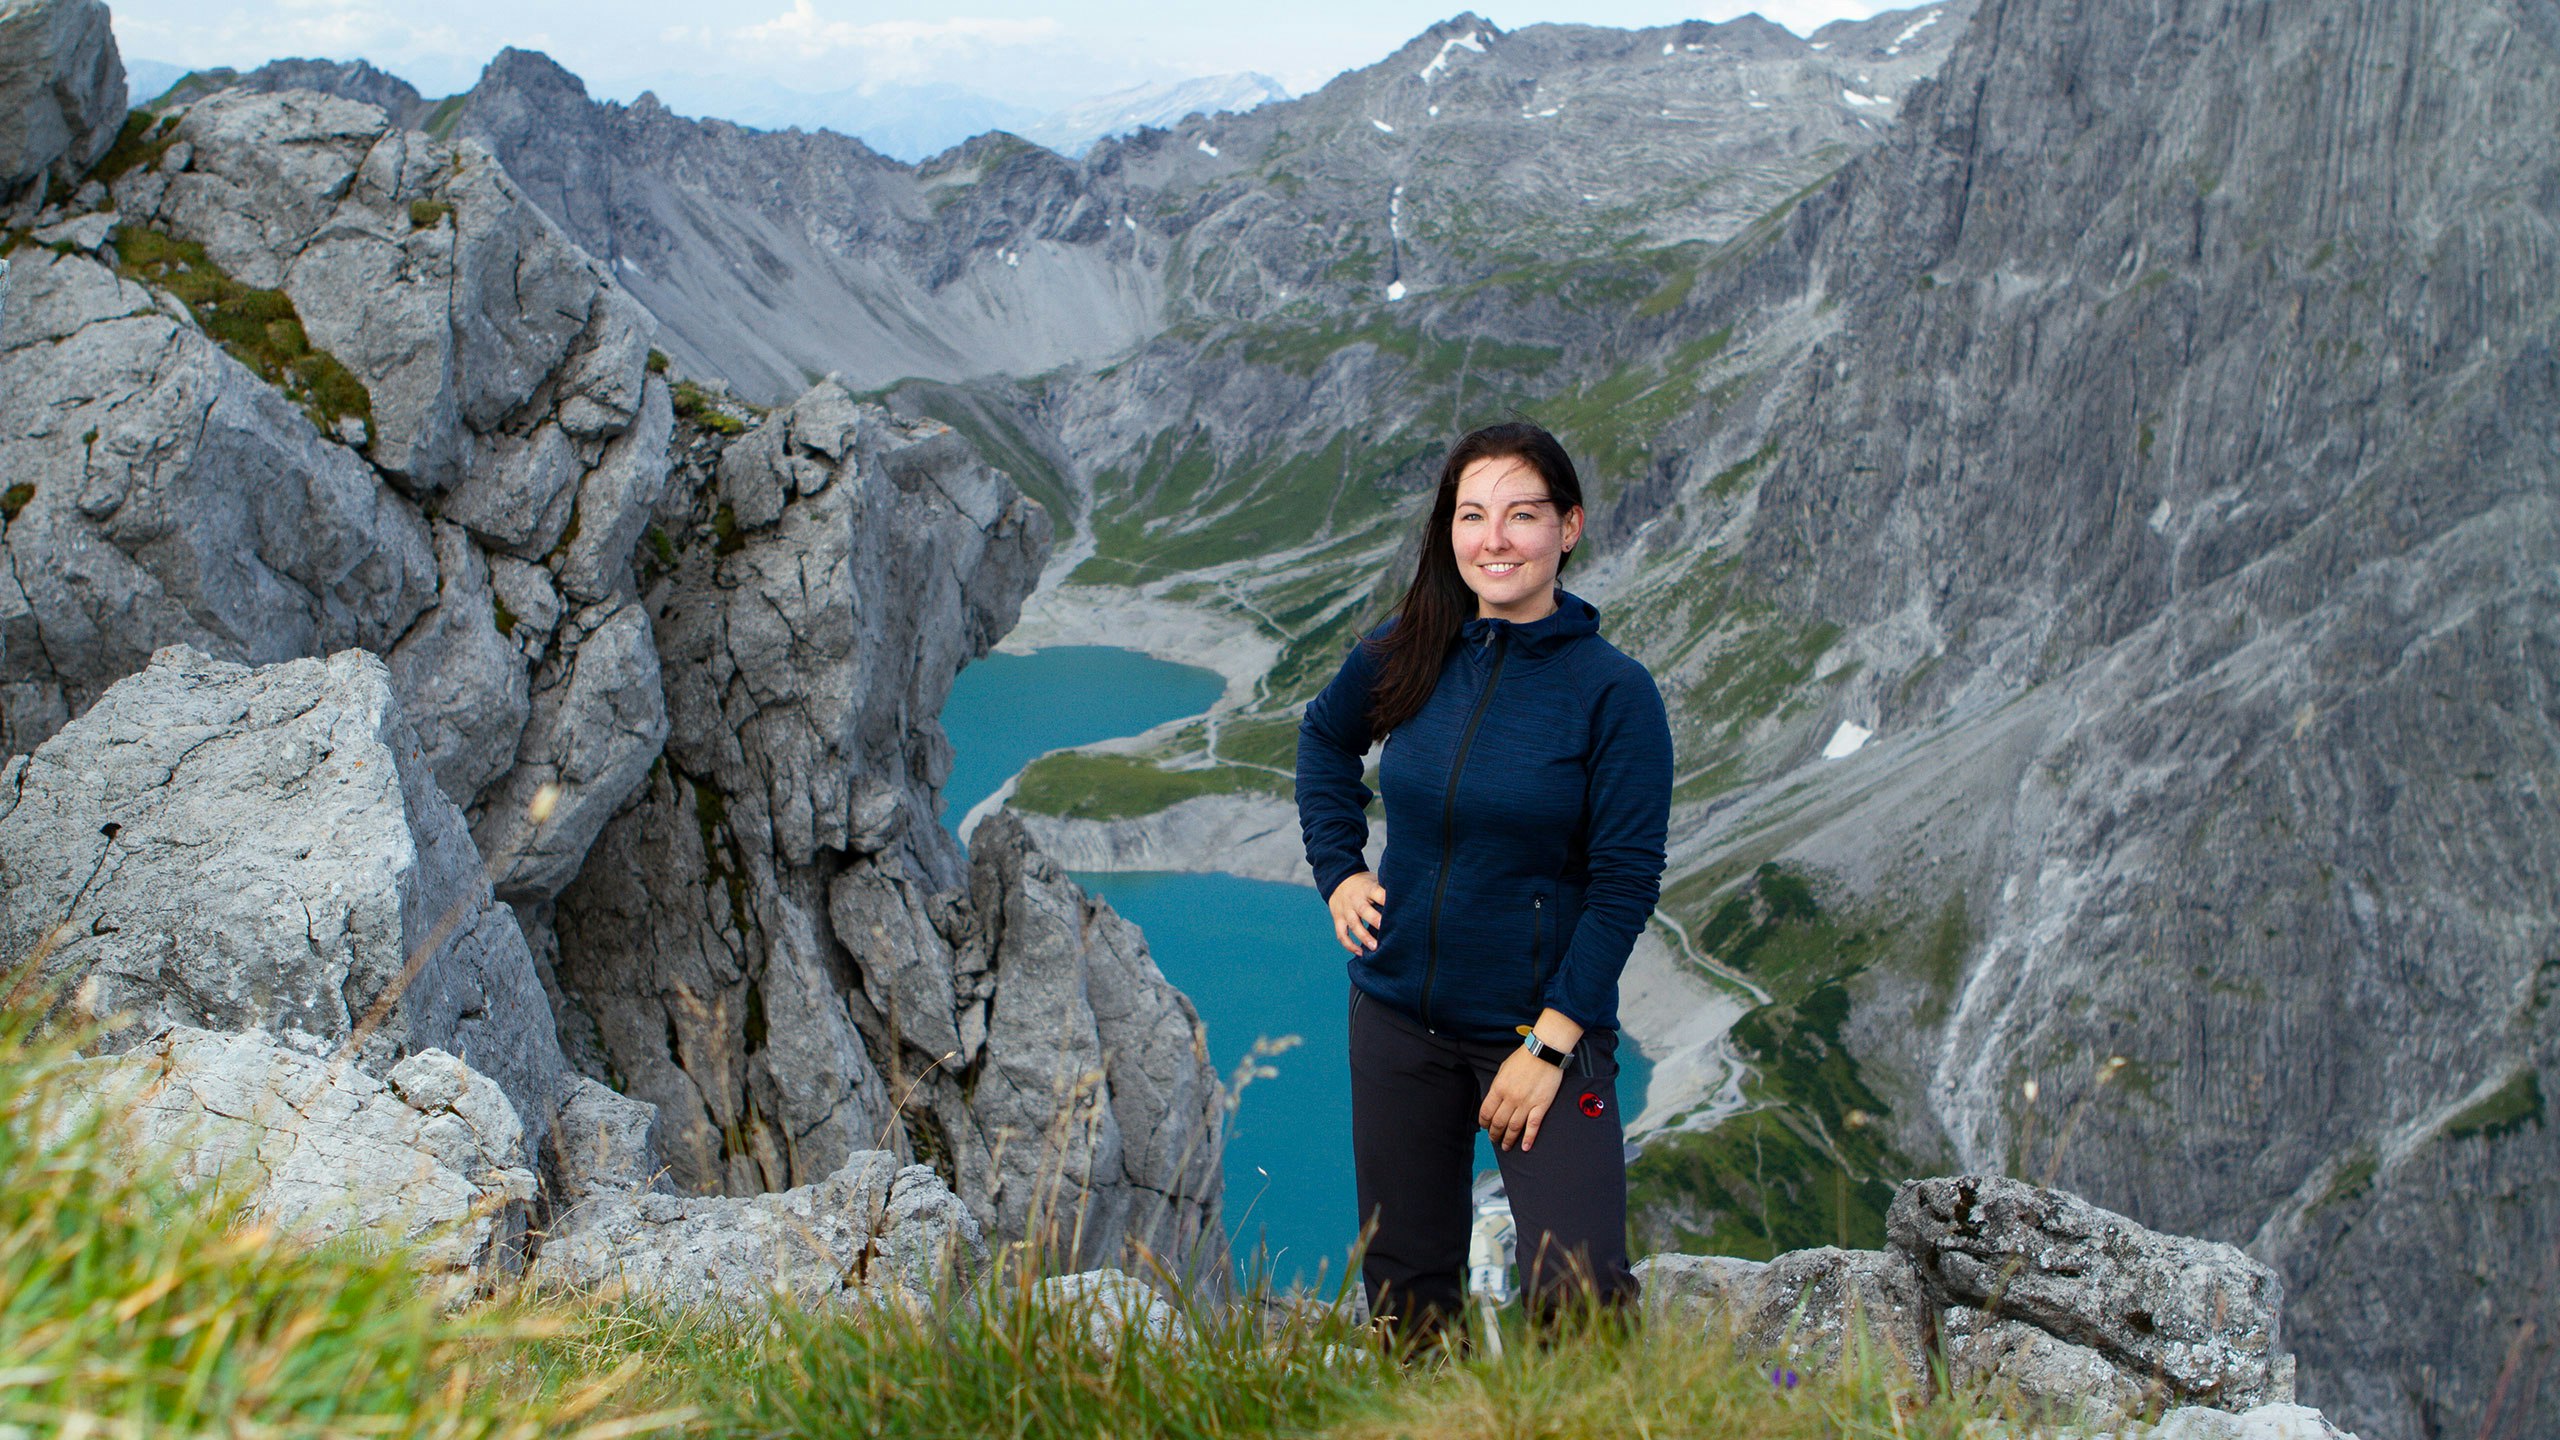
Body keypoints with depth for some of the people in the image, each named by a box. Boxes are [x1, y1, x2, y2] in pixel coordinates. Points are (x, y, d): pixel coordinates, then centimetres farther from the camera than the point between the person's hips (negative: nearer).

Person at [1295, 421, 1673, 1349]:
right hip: (1396, 1018, 4)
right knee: (1404, 1296, 14)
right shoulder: (1406, 655, -2)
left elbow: (1625, 883, -12)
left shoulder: (1612, 690, -12)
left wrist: (1549, 1044, -15)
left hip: (1546, 1026, -4)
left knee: (1577, 1299, -11)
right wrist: (1338, 869, 8)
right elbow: (1324, 737, 20)